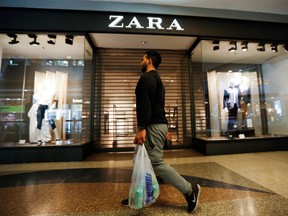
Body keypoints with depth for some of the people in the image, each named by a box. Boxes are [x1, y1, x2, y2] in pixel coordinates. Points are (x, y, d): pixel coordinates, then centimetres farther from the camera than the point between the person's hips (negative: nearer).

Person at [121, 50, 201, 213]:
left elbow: (145, 103, -22)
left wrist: (142, 128, -25)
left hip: (153, 126, -11)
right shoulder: (156, 78, 24)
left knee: (156, 163, -4)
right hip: (157, 125, 11)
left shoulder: (147, 77, -8)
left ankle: (190, 190, 10)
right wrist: (164, 129, 25)